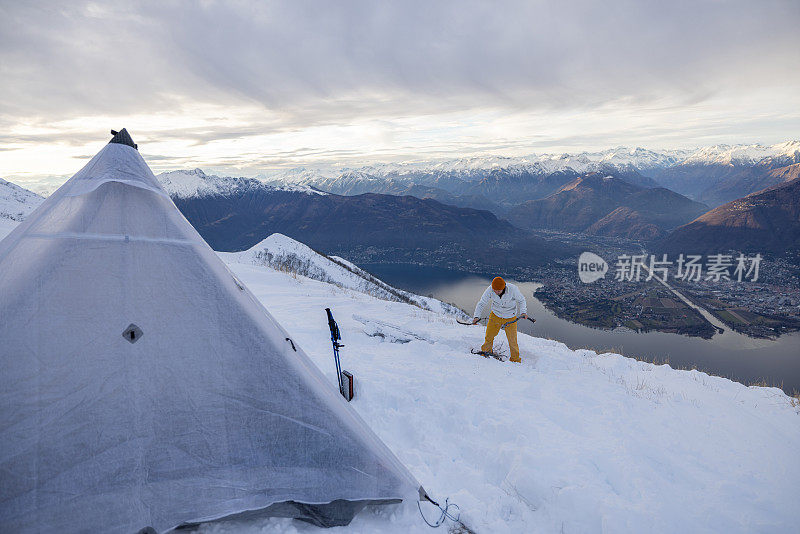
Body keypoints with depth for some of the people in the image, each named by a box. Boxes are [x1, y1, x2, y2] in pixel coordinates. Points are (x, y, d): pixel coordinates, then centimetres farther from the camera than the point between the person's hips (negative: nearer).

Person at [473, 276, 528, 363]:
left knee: (512, 341, 2)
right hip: (495, 316, 2)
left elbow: (521, 301, -8)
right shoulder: (490, 290, -24)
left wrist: (523, 312, -23)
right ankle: (486, 352, 40)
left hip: (510, 318, -2)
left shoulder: (513, 289, -28)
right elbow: (482, 303, -12)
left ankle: (516, 360, 26)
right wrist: (477, 316, -26)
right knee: (489, 336, 11)